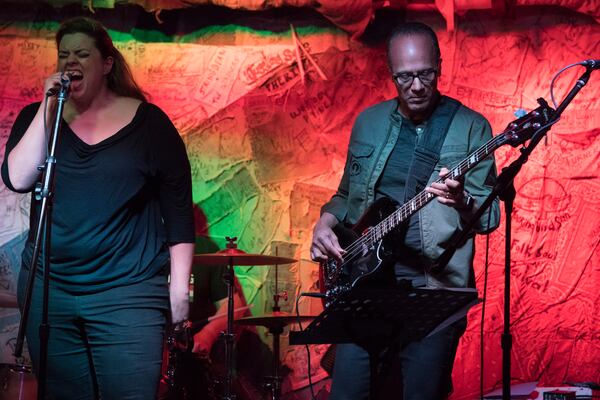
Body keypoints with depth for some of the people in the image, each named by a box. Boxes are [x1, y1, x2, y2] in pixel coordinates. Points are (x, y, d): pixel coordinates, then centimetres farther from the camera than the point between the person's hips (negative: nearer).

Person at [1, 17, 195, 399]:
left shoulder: (148, 121, 0)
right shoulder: (37, 117, 8)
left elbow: (178, 207, 1)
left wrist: (179, 286, -3)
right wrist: (49, 108, -11)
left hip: (129, 292, -3)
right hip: (48, 290, 3)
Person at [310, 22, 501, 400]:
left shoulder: (470, 127, -2)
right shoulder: (368, 122, 11)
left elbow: (491, 215, -5)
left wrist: (461, 201, -26)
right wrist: (325, 224, 2)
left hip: (433, 289, -3)